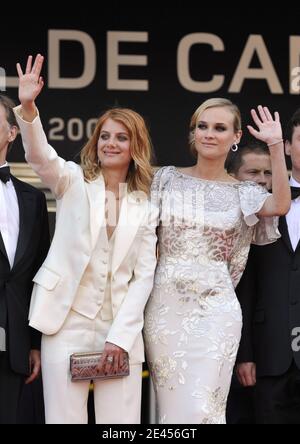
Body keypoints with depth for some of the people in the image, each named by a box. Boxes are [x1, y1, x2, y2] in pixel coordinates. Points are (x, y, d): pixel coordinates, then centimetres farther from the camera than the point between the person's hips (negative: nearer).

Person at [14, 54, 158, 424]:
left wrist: (120, 336, -5)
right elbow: (40, 156, -14)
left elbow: (144, 276, 6)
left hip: (121, 328, 2)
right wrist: (27, 109, -33)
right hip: (68, 323, -2)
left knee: (121, 423, -3)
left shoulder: (145, 206, 11)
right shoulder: (74, 182, 6)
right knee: (65, 419, -5)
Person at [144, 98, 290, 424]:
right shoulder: (167, 179, 7)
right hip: (165, 305, 1)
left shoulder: (243, 193, 5)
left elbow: (281, 205, -16)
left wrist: (275, 145, -17)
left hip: (215, 309, -1)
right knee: (172, 406, 4)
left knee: (201, 407, -8)